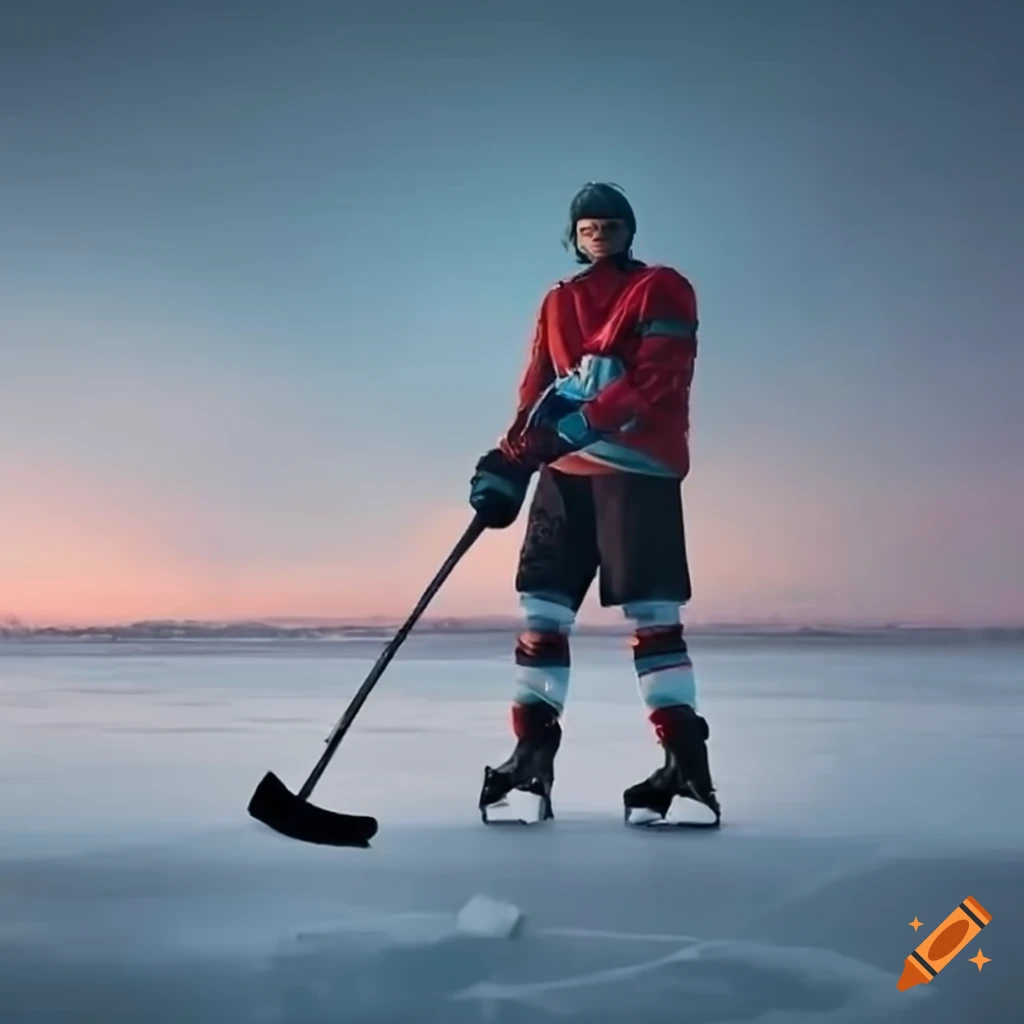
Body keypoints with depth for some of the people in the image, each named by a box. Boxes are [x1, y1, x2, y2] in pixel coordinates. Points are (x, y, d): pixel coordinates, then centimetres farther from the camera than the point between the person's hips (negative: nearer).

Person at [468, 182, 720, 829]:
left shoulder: (662, 291, 1)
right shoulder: (558, 303, 19)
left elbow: (656, 382, -12)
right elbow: (537, 396, 16)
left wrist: (587, 421, -21)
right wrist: (509, 464, 3)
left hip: (640, 471, -6)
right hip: (566, 473, 6)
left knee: (652, 615, -10)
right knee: (542, 613, 1)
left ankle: (687, 763, -9)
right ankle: (531, 755, 7)